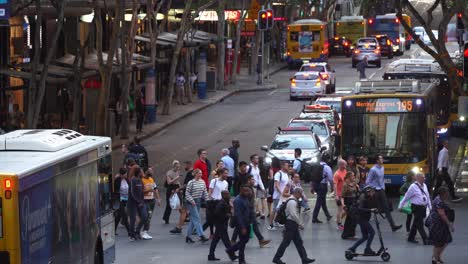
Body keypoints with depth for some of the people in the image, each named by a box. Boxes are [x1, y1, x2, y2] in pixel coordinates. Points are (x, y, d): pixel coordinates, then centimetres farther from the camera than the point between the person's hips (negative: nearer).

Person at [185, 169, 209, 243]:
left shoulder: (202, 182, 7)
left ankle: (188, 236, 19)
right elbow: (187, 193, -10)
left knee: (193, 219, 11)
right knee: (197, 219, -12)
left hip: (198, 201, 7)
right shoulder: (191, 182, -11)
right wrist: (191, 201, -19)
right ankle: (201, 236, -18)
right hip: (191, 202, -7)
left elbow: (205, 192, 13)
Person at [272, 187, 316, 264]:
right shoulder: (292, 202, -18)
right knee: (286, 242, -3)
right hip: (291, 224, -11)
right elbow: (293, 215, -24)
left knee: (299, 242, 10)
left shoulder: (294, 201, 14)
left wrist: (299, 223, 16)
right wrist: (300, 224, -16)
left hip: (293, 224, 11)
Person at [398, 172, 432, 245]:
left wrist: (430, 207, 15)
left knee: (416, 223, 16)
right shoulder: (413, 187, -12)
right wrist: (400, 206, -1)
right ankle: (425, 240, -7)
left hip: (423, 207, 7)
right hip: (417, 208, -7)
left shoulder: (424, 186, 9)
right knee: (420, 224, -6)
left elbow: (427, 197, 17)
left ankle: (411, 238, 28)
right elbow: (406, 197, -6)